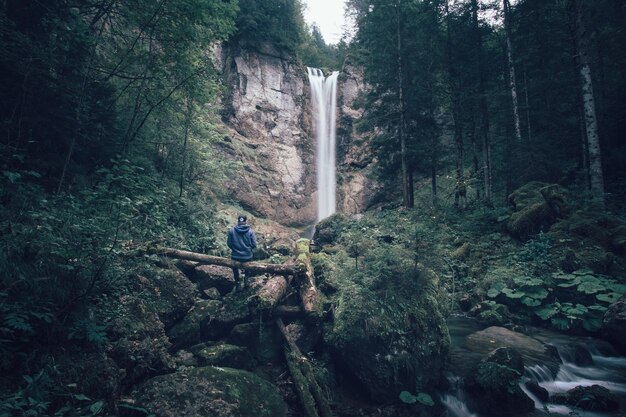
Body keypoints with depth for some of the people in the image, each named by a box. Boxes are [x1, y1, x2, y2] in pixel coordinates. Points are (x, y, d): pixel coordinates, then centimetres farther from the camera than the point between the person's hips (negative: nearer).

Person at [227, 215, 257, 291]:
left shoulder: (232, 230, -9)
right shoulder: (250, 231, -10)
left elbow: (229, 243, -4)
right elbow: (254, 244, -8)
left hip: (235, 257, 0)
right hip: (247, 257, 0)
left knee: (234, 266, 34)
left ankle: (238, 283, 29)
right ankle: (246, 278, 28)